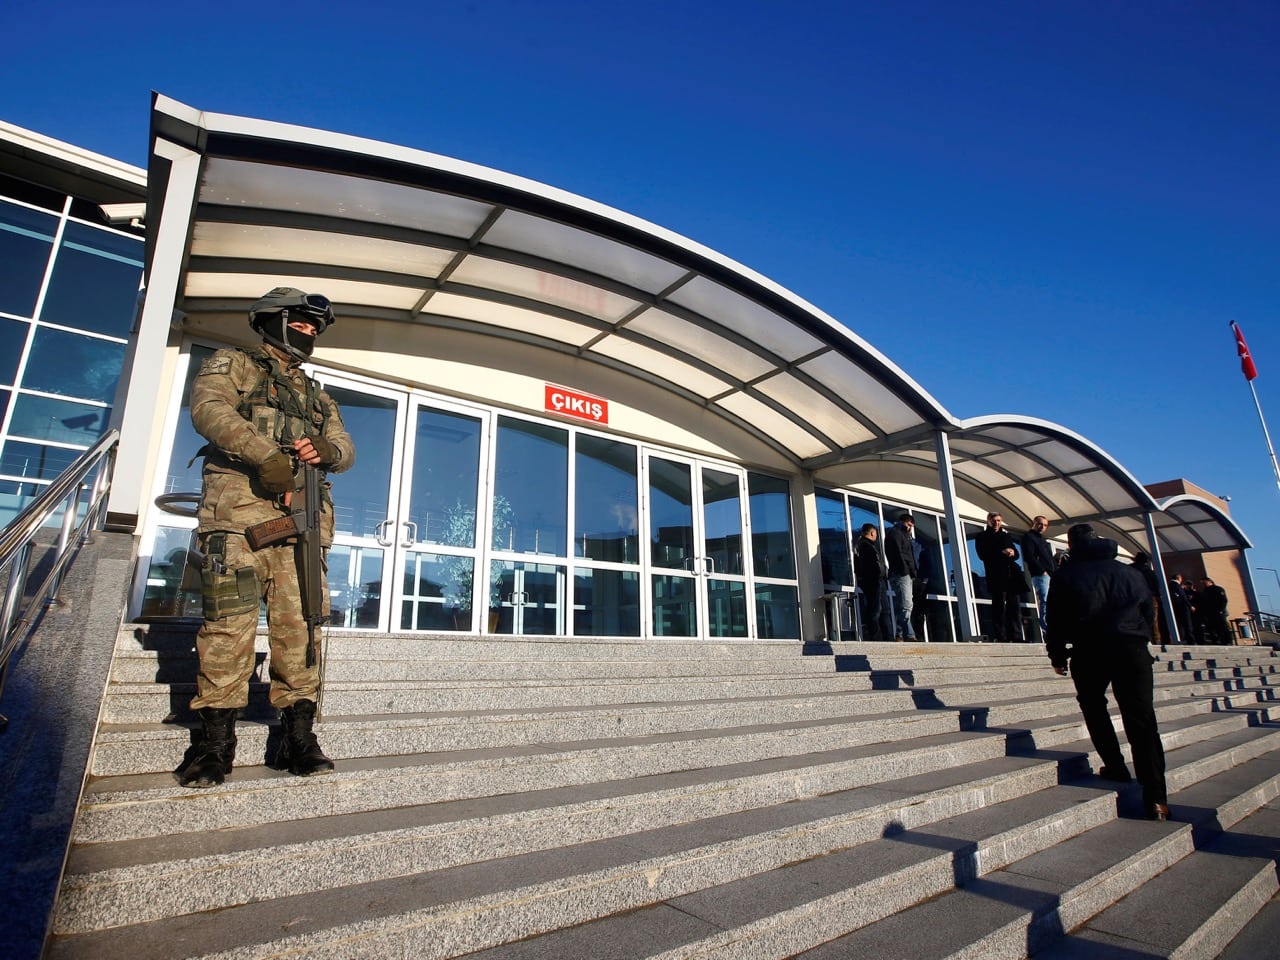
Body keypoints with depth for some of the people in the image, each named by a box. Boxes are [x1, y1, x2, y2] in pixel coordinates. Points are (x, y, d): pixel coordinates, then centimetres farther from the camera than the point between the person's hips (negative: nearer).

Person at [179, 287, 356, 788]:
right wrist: (266, 454, -20)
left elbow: (345, 447, 17)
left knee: (299, 627, -2)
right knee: (229, 626, -8)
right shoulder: (231, 365, 16)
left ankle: (298, 738, 2)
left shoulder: (318, 396, 30)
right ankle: (217, 742, 1)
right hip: (238, 512, -4)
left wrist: (325, 450, -8)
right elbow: (209, 409, -5)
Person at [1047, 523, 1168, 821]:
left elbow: (1056, 618, 6)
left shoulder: (1067, 574, 10)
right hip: (1133, 647, 3)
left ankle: (1115, 768, 14)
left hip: (1090, 649, -2)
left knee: (1093, 708, 20)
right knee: (1142, 720, -1)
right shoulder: (1130, 572, 20)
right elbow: (1148, 610, 21)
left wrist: (1057, 655, 13)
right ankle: (1156, 797, -7)